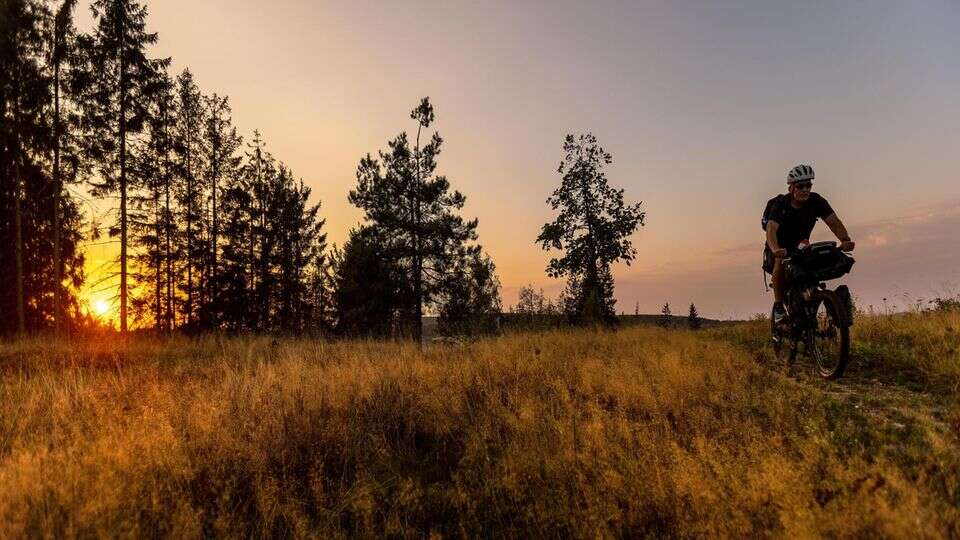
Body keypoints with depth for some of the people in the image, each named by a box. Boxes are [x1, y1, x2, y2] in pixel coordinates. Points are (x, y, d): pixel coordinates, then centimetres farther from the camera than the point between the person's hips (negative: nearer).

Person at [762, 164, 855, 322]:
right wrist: (775, 249, -59)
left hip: (799, 244, 4)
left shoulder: (816, 201, -12)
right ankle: (778, 305, -22)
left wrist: (845, 240, -43)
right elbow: (771, 228, -39)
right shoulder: (780, 204, -23)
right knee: (781, 261, -34)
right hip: (779, 247, -4)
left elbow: (833, 221, -22)